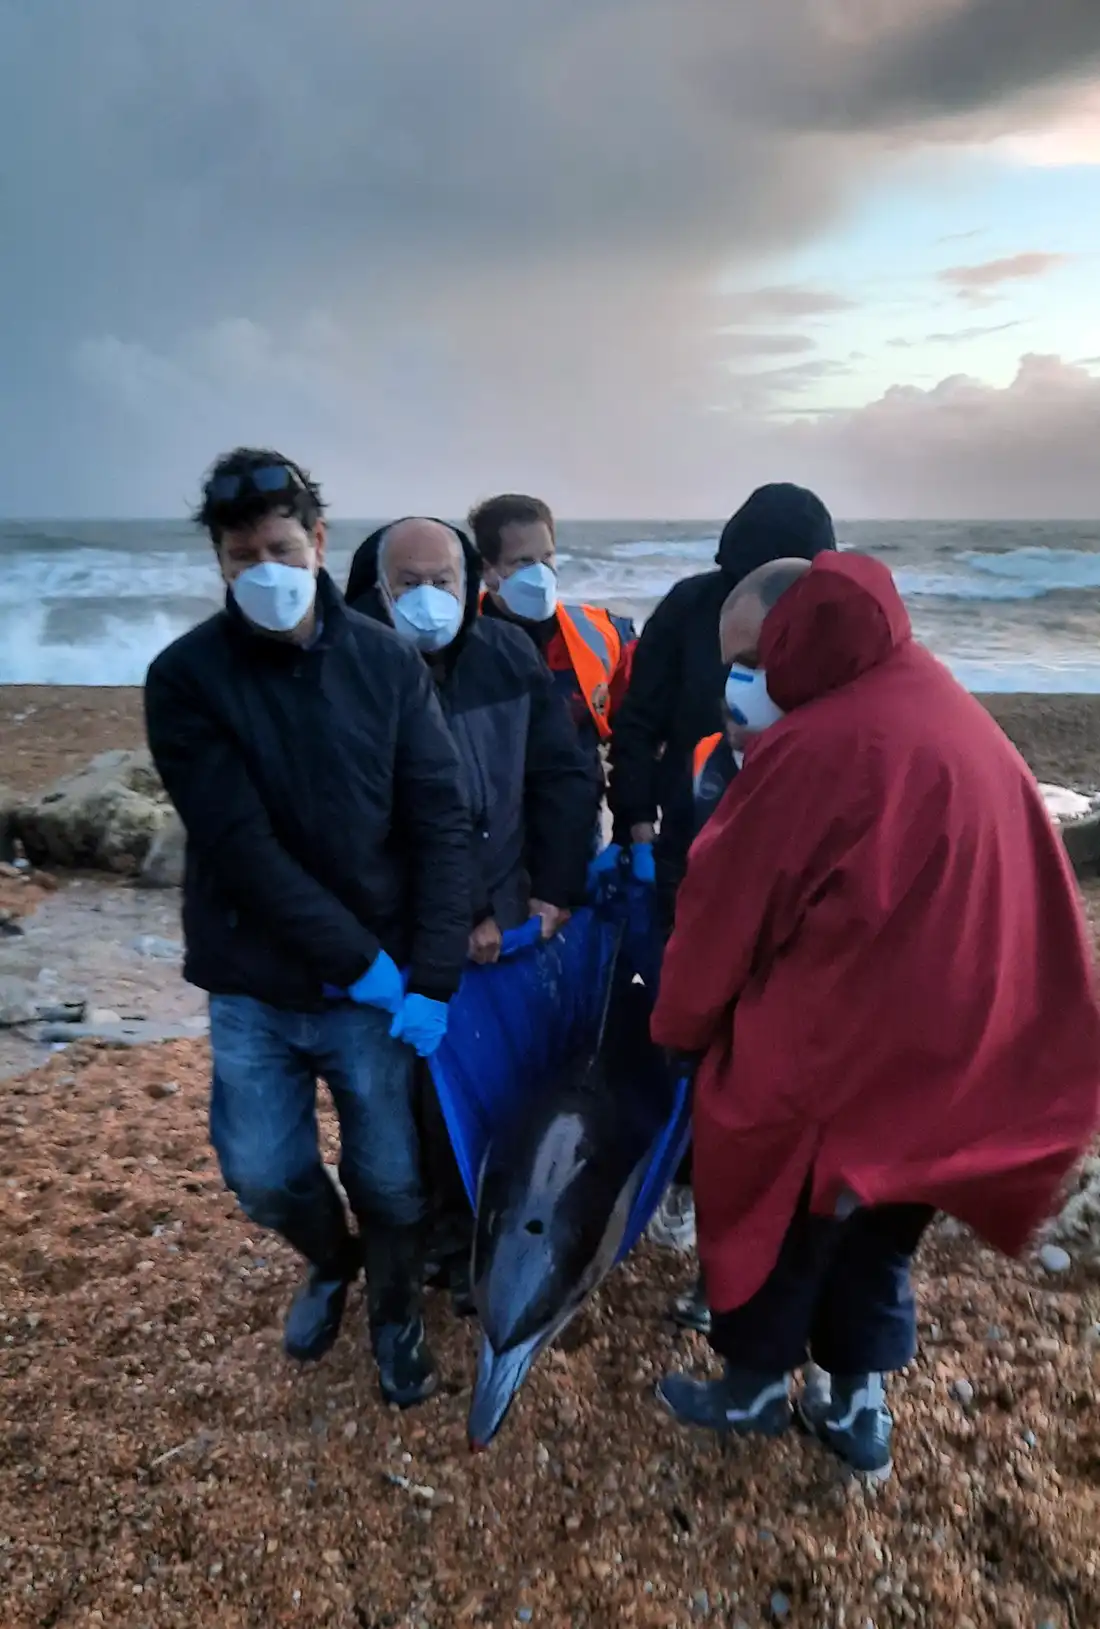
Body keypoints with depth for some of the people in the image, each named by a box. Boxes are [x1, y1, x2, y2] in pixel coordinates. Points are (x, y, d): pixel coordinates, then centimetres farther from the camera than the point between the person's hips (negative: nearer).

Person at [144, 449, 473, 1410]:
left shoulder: (389, 663, -5)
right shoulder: (187, 677, -9)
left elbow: (441, 823, -7)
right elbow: (239, 846, -16)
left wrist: (433, 978, -13)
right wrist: (356, 959, -17)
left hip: (380, 985, 0)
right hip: (253, 988, 0)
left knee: (390, 1176, 10)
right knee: (263, 1175, 10)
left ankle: (397, 1311, 41)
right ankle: (331, 1261, 45)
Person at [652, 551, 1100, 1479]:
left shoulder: (815, 747, -21)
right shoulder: (944, 710, 4)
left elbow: (726, 903, -12)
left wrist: (681, 1024, 4)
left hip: (834, 1049, -7)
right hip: (963, 1044, 8)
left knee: (776, 1207, 17)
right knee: (881, 1224, 24)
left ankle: (756, 1388, 36)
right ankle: (859, 1403, 38)